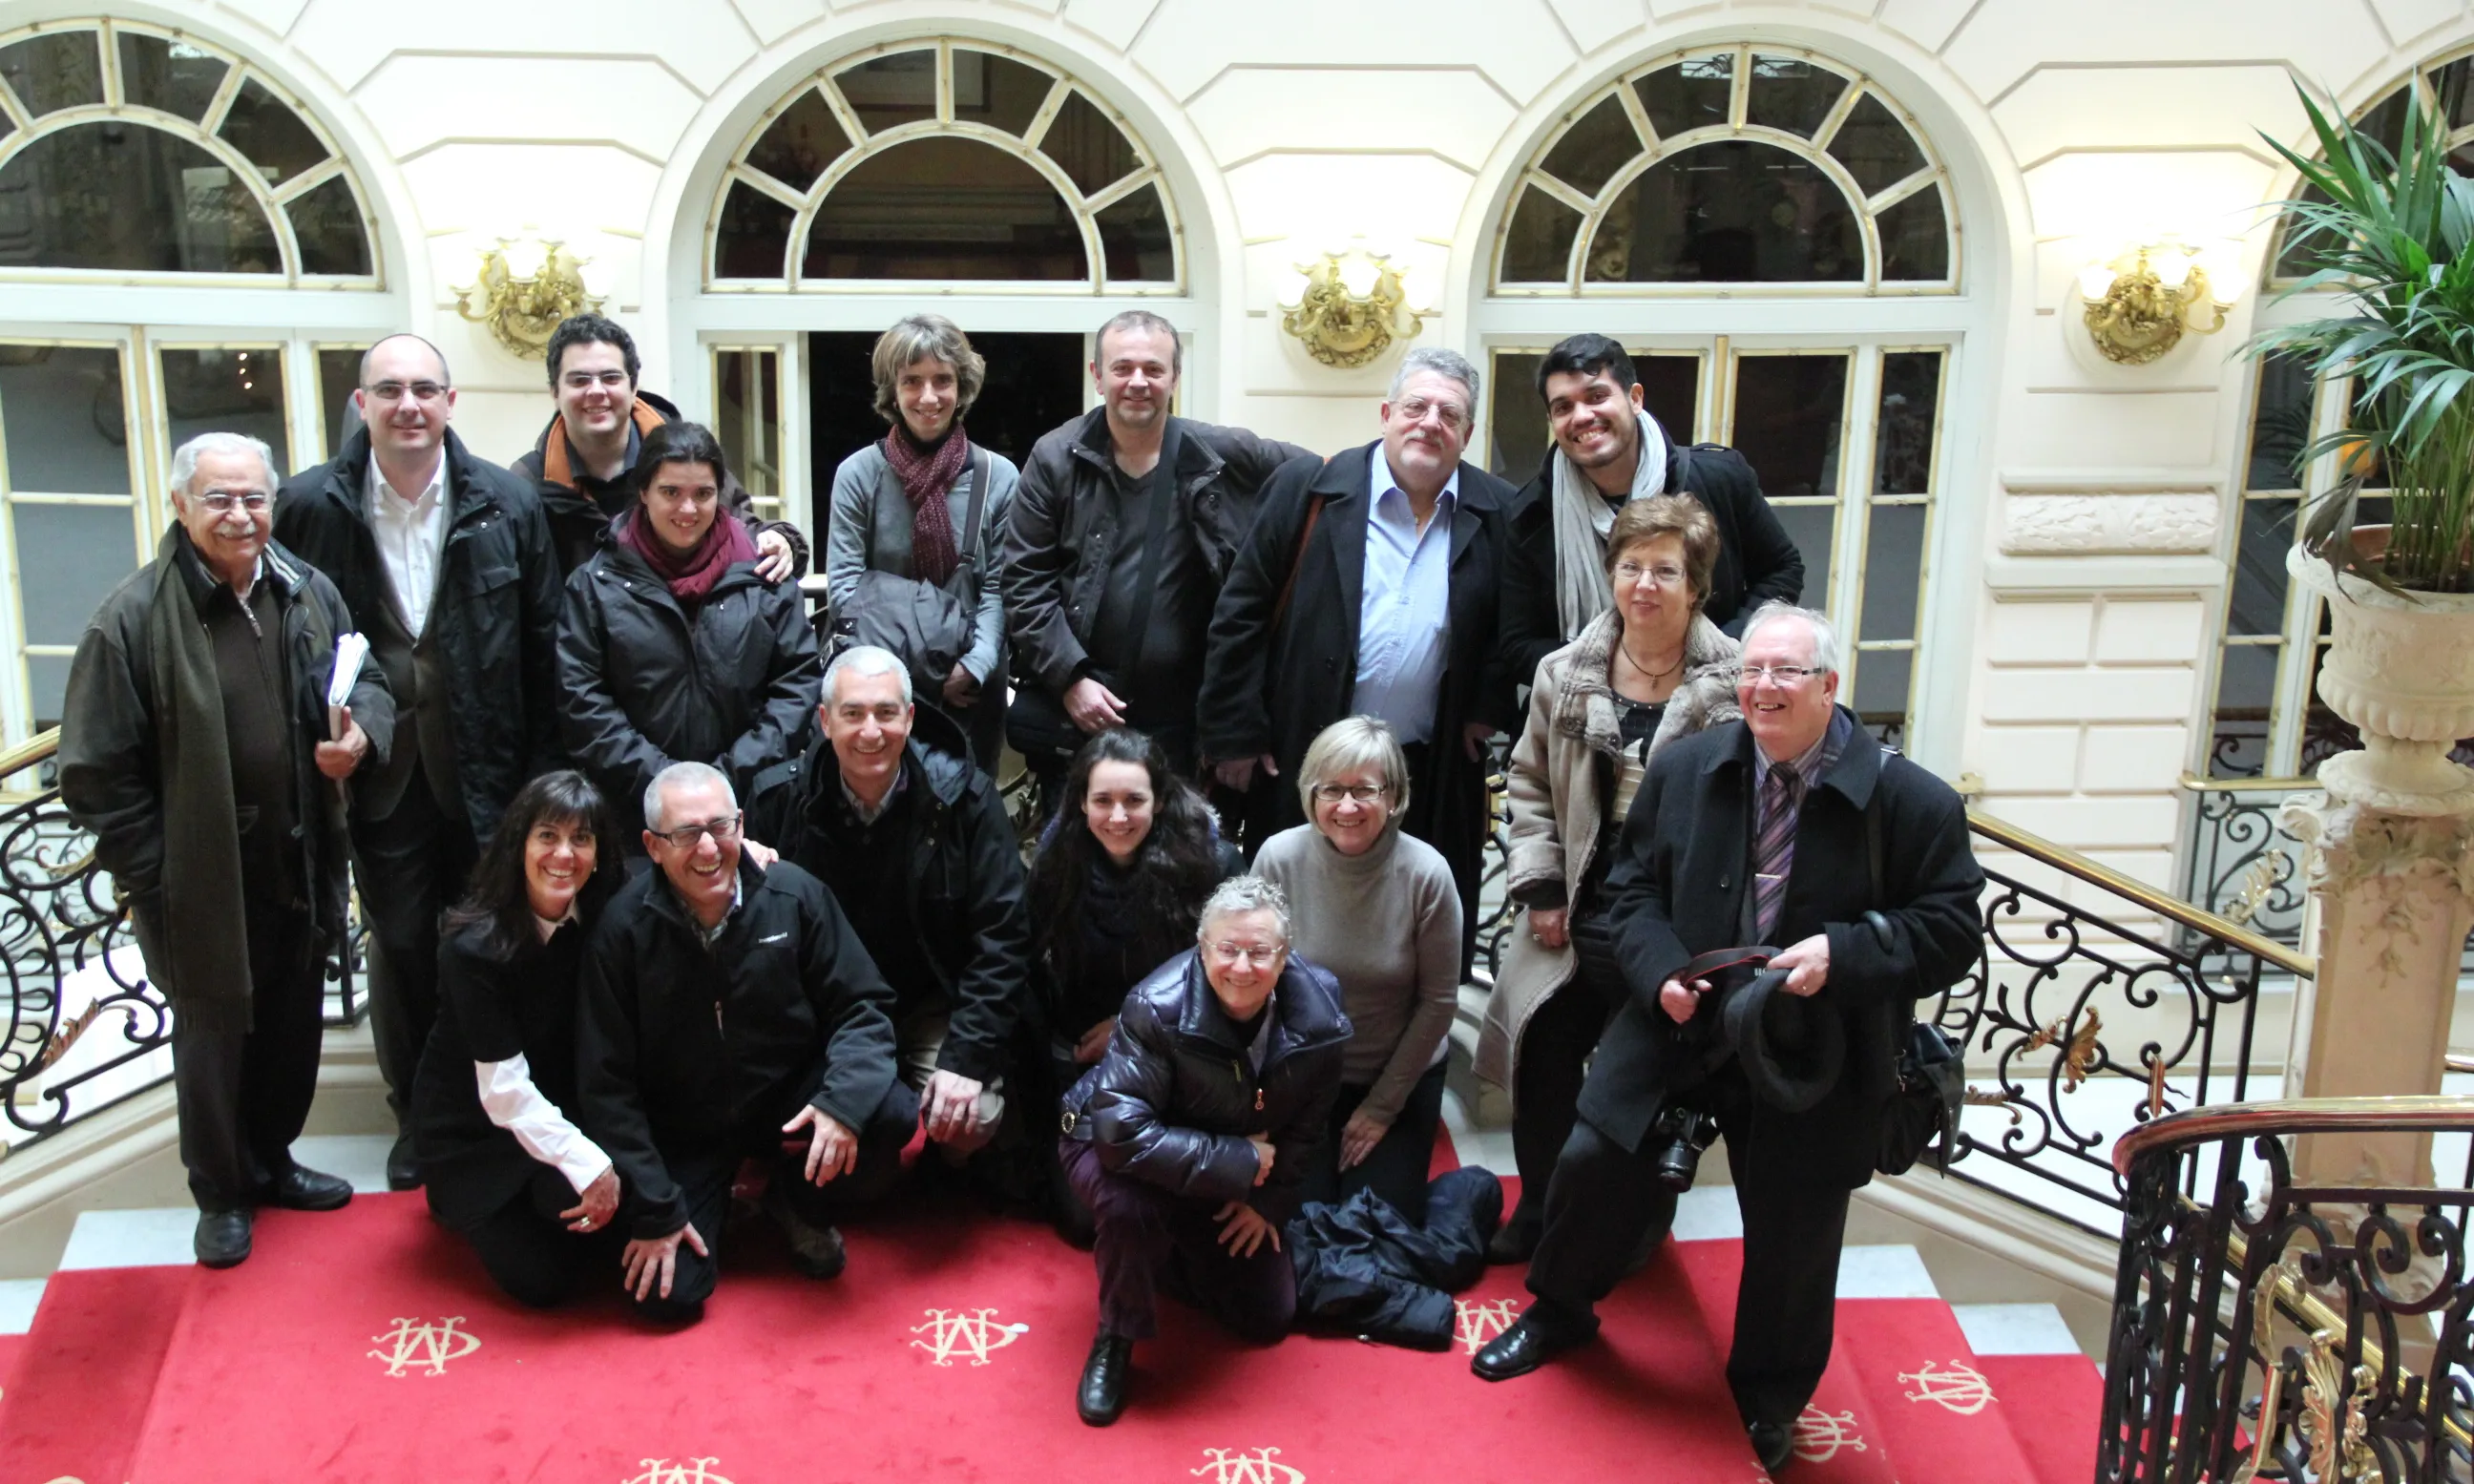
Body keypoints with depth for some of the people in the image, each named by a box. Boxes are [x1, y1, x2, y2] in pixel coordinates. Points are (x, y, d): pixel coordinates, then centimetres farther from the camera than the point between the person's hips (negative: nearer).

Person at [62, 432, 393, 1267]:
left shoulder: (309, 593, 0)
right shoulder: (134, 617, -16)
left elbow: (367, 683, 14)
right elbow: (96, 769, -13)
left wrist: (361, 736, -10)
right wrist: (151, 875, -13)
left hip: (302, 869, 5)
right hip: (204, 882, -5)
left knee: (294, 1030, 20)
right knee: (213, 1039, 10)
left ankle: (271, 1160, 42)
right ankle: (221, 1195, 29)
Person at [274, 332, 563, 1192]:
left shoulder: (506, 504, -6)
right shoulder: (311, 506, -6)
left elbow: (542, 645, -2)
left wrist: (542, 769, -3)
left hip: (483, 764, 0)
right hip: (380, 765, 0)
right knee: (400, 944, 9)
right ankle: (415, 1114, 26)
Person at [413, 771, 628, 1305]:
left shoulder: (604, 919, -10)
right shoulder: (474, 946, -24)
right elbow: (504, 1090, -26)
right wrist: (589, 1165, -32)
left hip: (560, 1112, 5)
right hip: (474, 1129, -4)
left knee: (619, 1228, -20)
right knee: (543, 1277, -14)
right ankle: (461, 1204, 16)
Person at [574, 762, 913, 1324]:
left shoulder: (794, 894, -14)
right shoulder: (624, 926, -16)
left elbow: (862, 1006, -6)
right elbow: (605, 1082, -11)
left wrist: (845, 1100, -27)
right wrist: (654, 1209, -12)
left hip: (789, 1098, 1)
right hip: (682, 1127, -1)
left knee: (889, 1114, -27)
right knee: (668, 1297, -15)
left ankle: (801, 1205, 5)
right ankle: (714, 1199, 20)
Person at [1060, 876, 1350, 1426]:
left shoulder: (1317, 1014, -20)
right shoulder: (1157, 1009, -34)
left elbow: (1306, 1121, -1)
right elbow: (1123, 1133, -40)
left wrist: (1269, 1199, -7)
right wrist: (1243, 1162, -35)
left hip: (1234, 1186, 5)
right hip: (1115, 1151, -5)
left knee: (1268, 1318, 5)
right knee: (1130, 1205, -39)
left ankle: (1168, 1251, 31)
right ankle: (1115, 1340, -11)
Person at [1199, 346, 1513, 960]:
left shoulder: (1497, 514, 4)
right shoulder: (1309, 491, -2)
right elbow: (1241, 615, -1)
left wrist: (1489, 708, -1)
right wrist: (1234, 734, -4)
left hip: (1434, 775, 2)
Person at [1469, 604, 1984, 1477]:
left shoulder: (1910, 802, -13)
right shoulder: (1685, 771, -2)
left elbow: (1950, 930, -11)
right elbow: (1634, 890, 5)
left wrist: (1844, 954, -26)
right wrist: (1660, 972, -14)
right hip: (1680, 1017, 2)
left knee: (1792, 1231, 9)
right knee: (1594, 1158, 1)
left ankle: (1770, 1397, 35)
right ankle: (1559, 1310, 31)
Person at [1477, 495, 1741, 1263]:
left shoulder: (1735, 685, -10)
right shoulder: (1566, 674, 3)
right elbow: (1530, 785, 10)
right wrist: (1539, 888, 2)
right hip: (1574, 922, 4)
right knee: (1545, 1070, 10)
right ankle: (1538, 1215, 30)